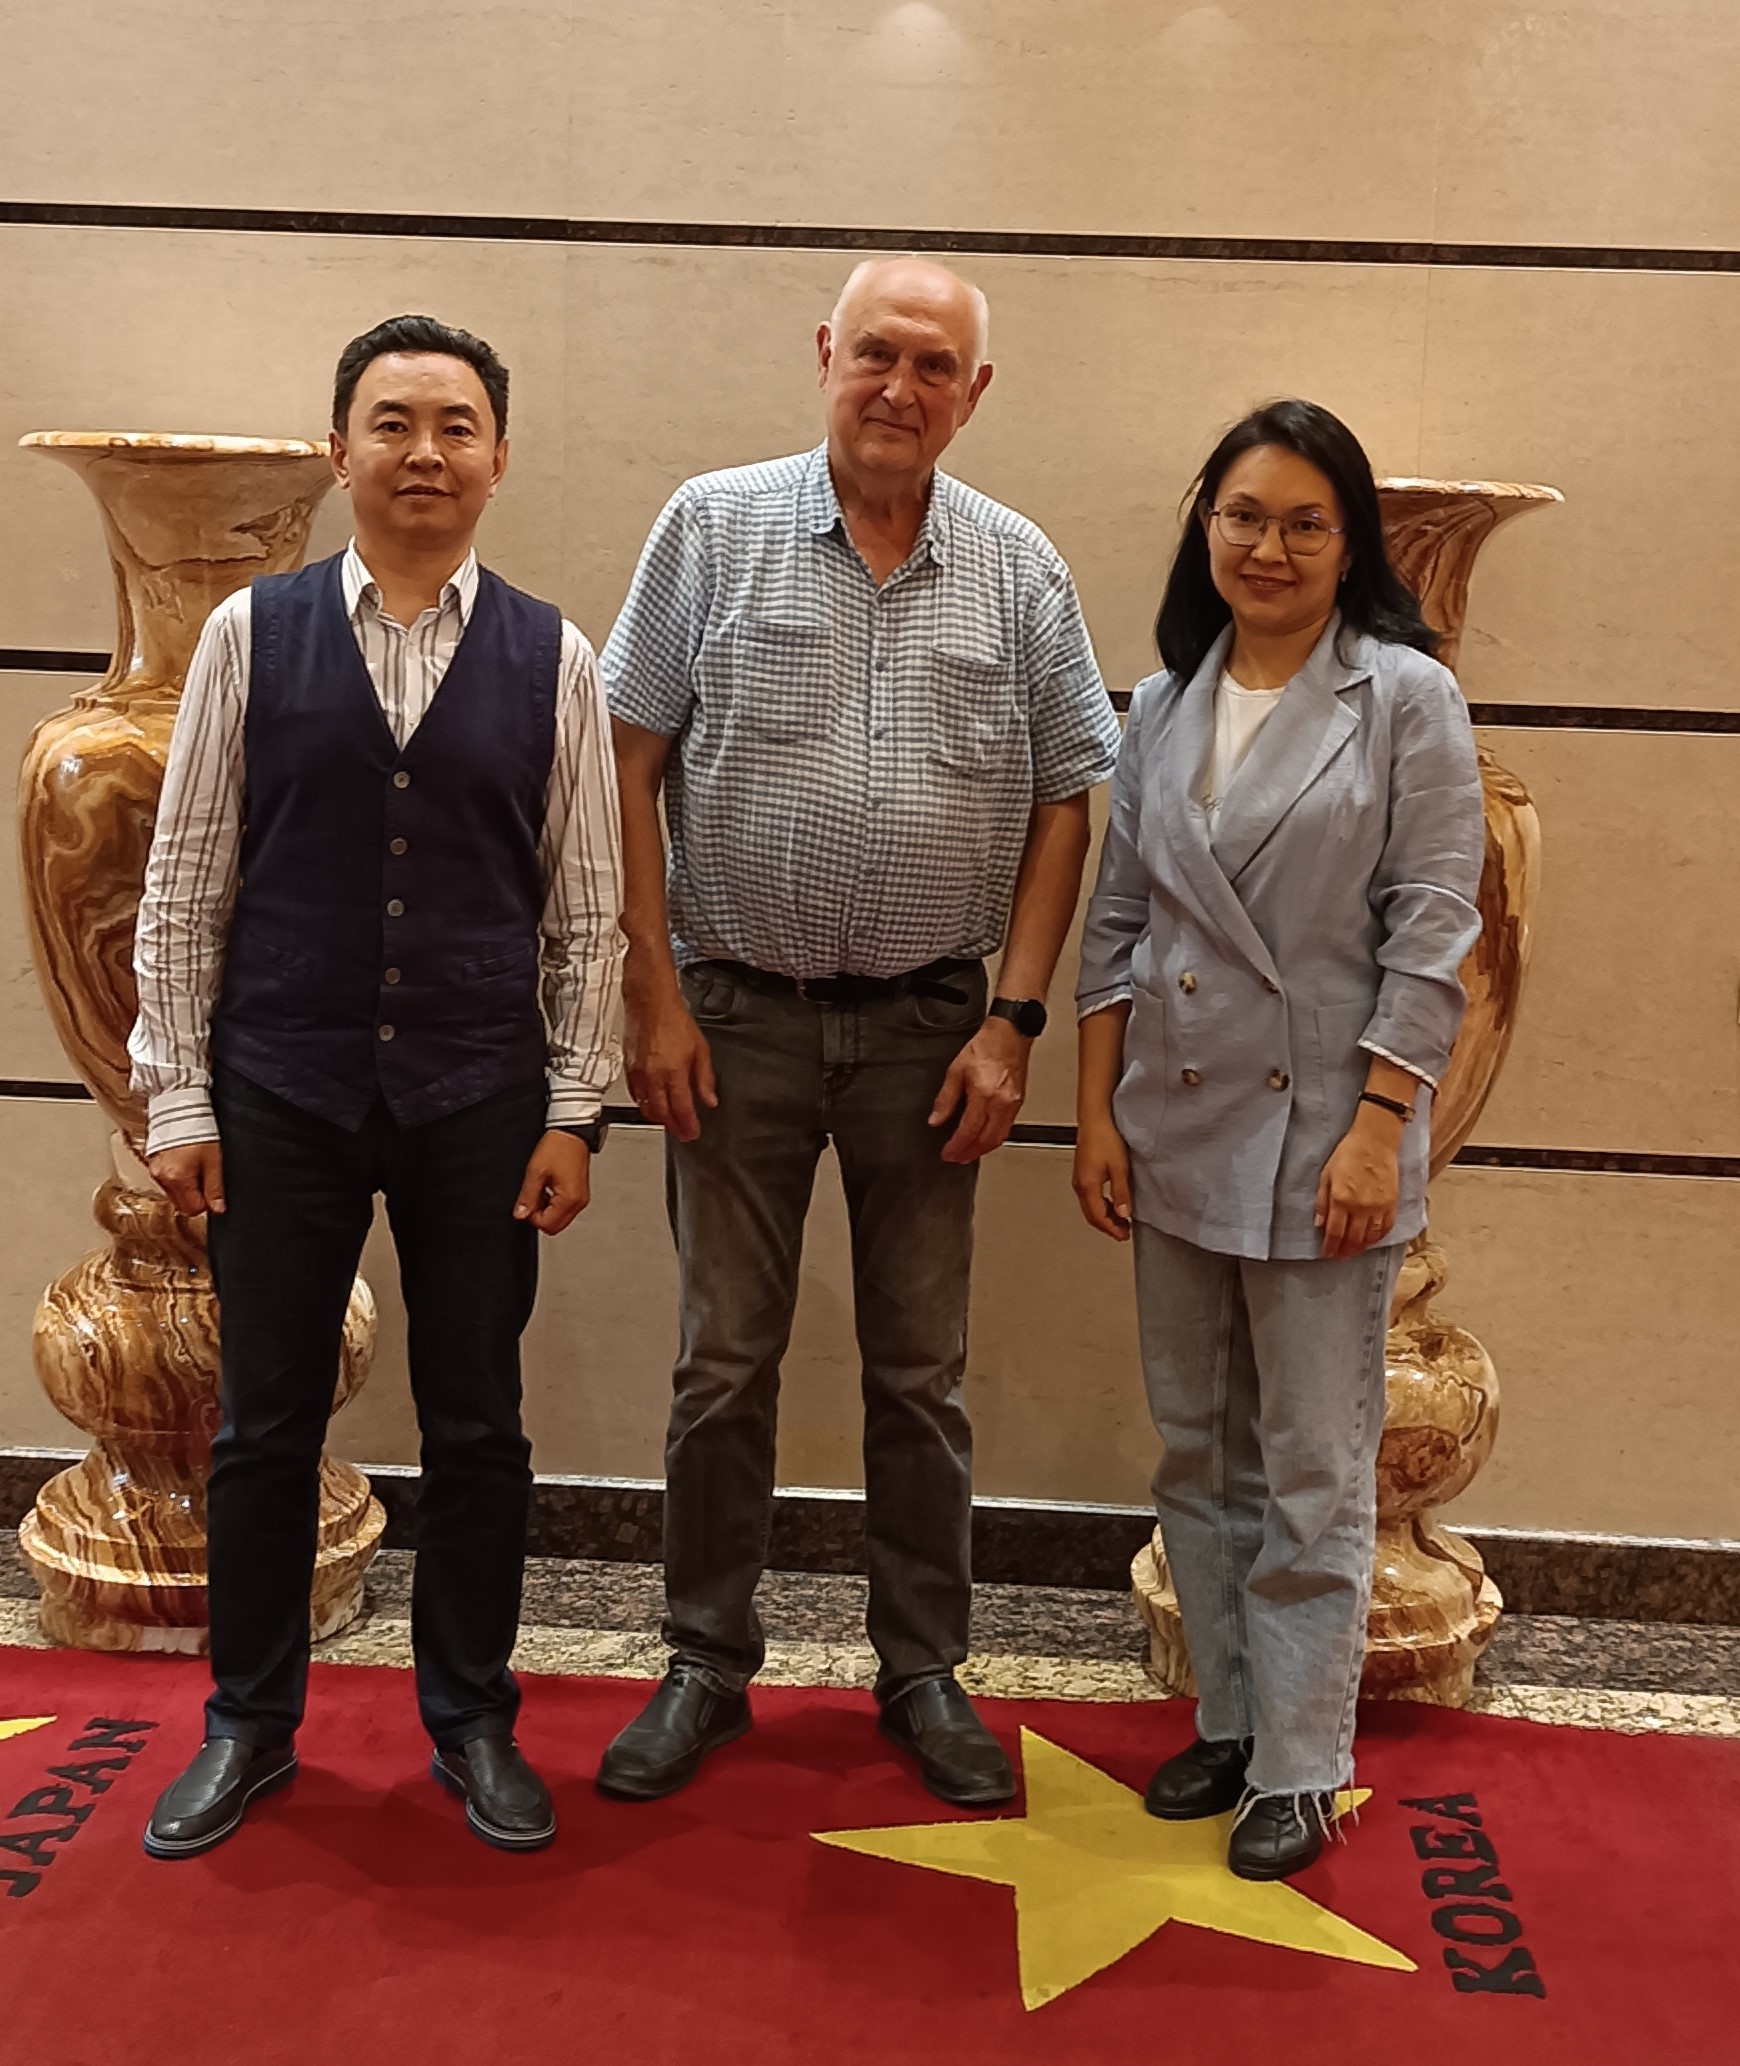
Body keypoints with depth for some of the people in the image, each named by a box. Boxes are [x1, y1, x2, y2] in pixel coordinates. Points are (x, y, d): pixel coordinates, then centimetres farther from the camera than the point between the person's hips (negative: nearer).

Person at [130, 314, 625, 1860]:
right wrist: (177, 1101, -1)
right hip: (281, 1094, 0)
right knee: (267, 1425, 11)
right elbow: (184, 882, 1)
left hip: (480, 1102, 0)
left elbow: (588, 905, 3)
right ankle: (250, 1726, 31)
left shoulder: (554, 660, 1)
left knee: (477, 1427, 10)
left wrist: (575, 1112, -1)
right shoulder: (251, 634, 0)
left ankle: (473, 1722, 30)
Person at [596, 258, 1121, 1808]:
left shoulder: (1021, 572, 3)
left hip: (929, 1025, 1)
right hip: (738, 1014, -1)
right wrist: (654, 993, -7)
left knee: (922, 1370, 10)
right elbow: (632, 766, -2)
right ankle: (708, 1664, 25)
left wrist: (1014, 1021, -3)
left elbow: (1063, 805, 4)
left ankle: (925, 1668, 26)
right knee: (725, 1359, 8)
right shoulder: (715, 527, -1)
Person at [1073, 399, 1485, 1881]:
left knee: (1314, 1469, 3)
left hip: (1323, 1132, -5)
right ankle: (1228, 1721, 29)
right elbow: (1117, 923, 9)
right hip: (1176, 1131, 5)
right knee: (1201, 1453, 14)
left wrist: (1378, 1131, -14)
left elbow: (1429, 936, -8)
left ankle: (1300, 1767, 17)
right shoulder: (1164, 705, 9)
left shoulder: (1407, 699, -4)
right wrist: (1098, 1114, 3)